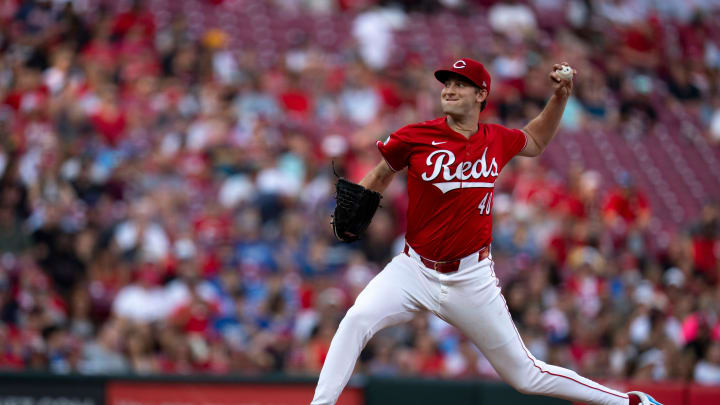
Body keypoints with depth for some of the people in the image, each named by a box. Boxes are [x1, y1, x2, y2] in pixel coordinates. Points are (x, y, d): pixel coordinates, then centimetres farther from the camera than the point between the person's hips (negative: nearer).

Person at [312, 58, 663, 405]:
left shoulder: (498, 140, 0)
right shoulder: (416, 137, -7)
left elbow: (535, 141, 24)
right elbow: (381, 175, 10)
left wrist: (560, 98, 10)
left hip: (472, 280, 0)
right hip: (415, 270, 0)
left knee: (525, 375, 4)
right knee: (357, 319, -28)